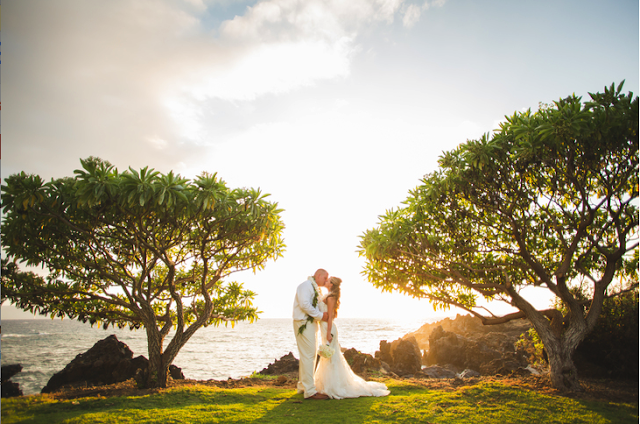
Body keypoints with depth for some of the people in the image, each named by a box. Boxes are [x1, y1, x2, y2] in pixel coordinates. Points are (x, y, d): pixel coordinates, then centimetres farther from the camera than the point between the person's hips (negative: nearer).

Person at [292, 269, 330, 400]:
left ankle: (302, 386, 27)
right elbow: (304, 304, -23)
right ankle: (310, 391, -8)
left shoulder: (316, 288, 20)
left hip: (312, 324, 11)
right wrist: (320, 315, -17)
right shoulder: (306, 285, -11)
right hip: (304, 324, -11)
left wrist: (327, 314, 9)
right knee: (308, 356, -10)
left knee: (307, 356, 16)